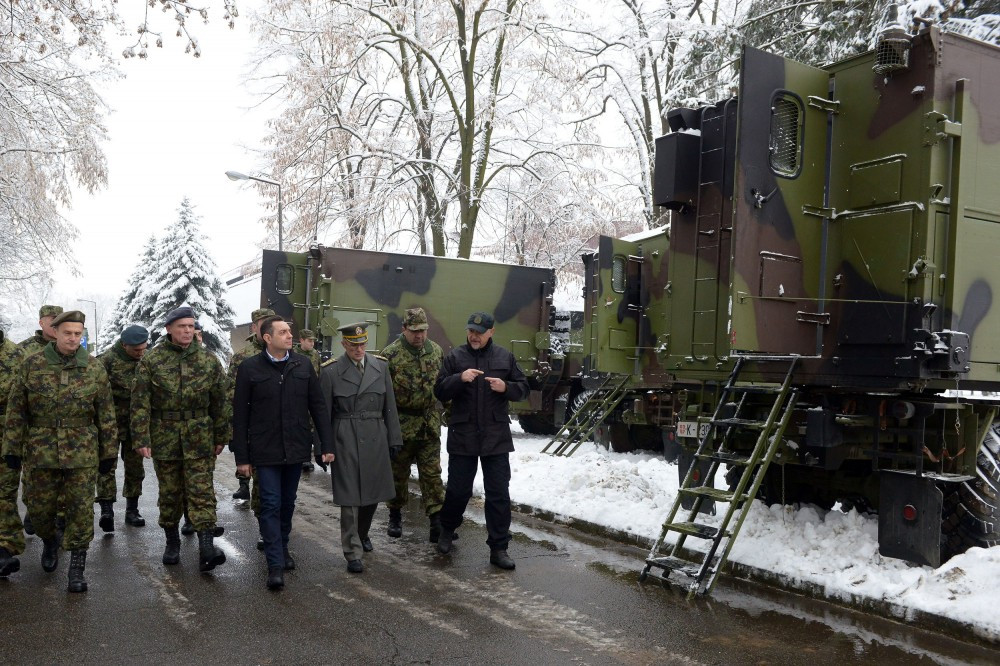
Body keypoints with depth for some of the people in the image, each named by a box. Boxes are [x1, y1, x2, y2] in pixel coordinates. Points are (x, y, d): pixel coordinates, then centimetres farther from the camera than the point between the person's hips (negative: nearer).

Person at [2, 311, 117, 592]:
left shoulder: (94, 368, 0)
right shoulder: (30, 365, -1)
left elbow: (106, 415, 4)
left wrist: (109, 452, 3)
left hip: (82, 454, -1)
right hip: (40, 451, 1)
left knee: (81, 510, -1)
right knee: (40, 506, 11)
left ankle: (77, 567, 9)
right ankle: (49, 543, 42)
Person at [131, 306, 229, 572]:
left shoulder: (208, 359, 2)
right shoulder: (151, 360, -2)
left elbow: (219, 401, 7)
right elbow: (140, 402, -4)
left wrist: (220, 437, 7)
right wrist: (141, 438, -10)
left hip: (199, 438, 0)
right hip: (164, 436, 0)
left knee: (201, 491, -6)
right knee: (170, 493, 11)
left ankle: (206, 548, -11)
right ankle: (172, 542, 28)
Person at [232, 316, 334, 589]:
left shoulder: (303, 365, 2)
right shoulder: (250, 368, -6)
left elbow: (318, 406, 4)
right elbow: (240, 415, -3)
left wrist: (326, 445, -1)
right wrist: (242, 457, -5)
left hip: (296, 449, 3)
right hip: (266, 451, -3)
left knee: (287, 503, 15)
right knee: (271, 505, -3)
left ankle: (282, 547, 35)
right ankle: (275, 565, 1)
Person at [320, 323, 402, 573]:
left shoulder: (380, 367, 5)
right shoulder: (331, 371, -4)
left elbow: (390, 406, 8)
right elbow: (324, 412, -1)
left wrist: (394, 439, 7)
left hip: (375, 439, 4)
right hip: (346, 440, -3)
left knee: (373, 493, 14)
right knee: (350, 498, -2)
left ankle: (362, 533, 41)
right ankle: (353, 553, 8)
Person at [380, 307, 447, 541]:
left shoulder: (435, 350, 6)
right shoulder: (391, 354, -9)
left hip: (430, 424, 3)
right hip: (401, 423, -3)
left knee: (432, 473, 2)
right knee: (398, 472, 11)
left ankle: (437, 521, 3)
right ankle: (395, 516, 27)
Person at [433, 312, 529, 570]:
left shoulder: (504, 357, 5)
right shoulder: (455, 357, 1)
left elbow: (522, 389, 8)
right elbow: (440, 392, -2)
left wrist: (505, 387, -13)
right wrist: (460, 378, -20)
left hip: (496, 437, 1)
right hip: (462, 435, -1)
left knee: (499, 494, 2)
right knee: (458, 489, 11)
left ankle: (498, 548, 12)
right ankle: (447, 530, 38)